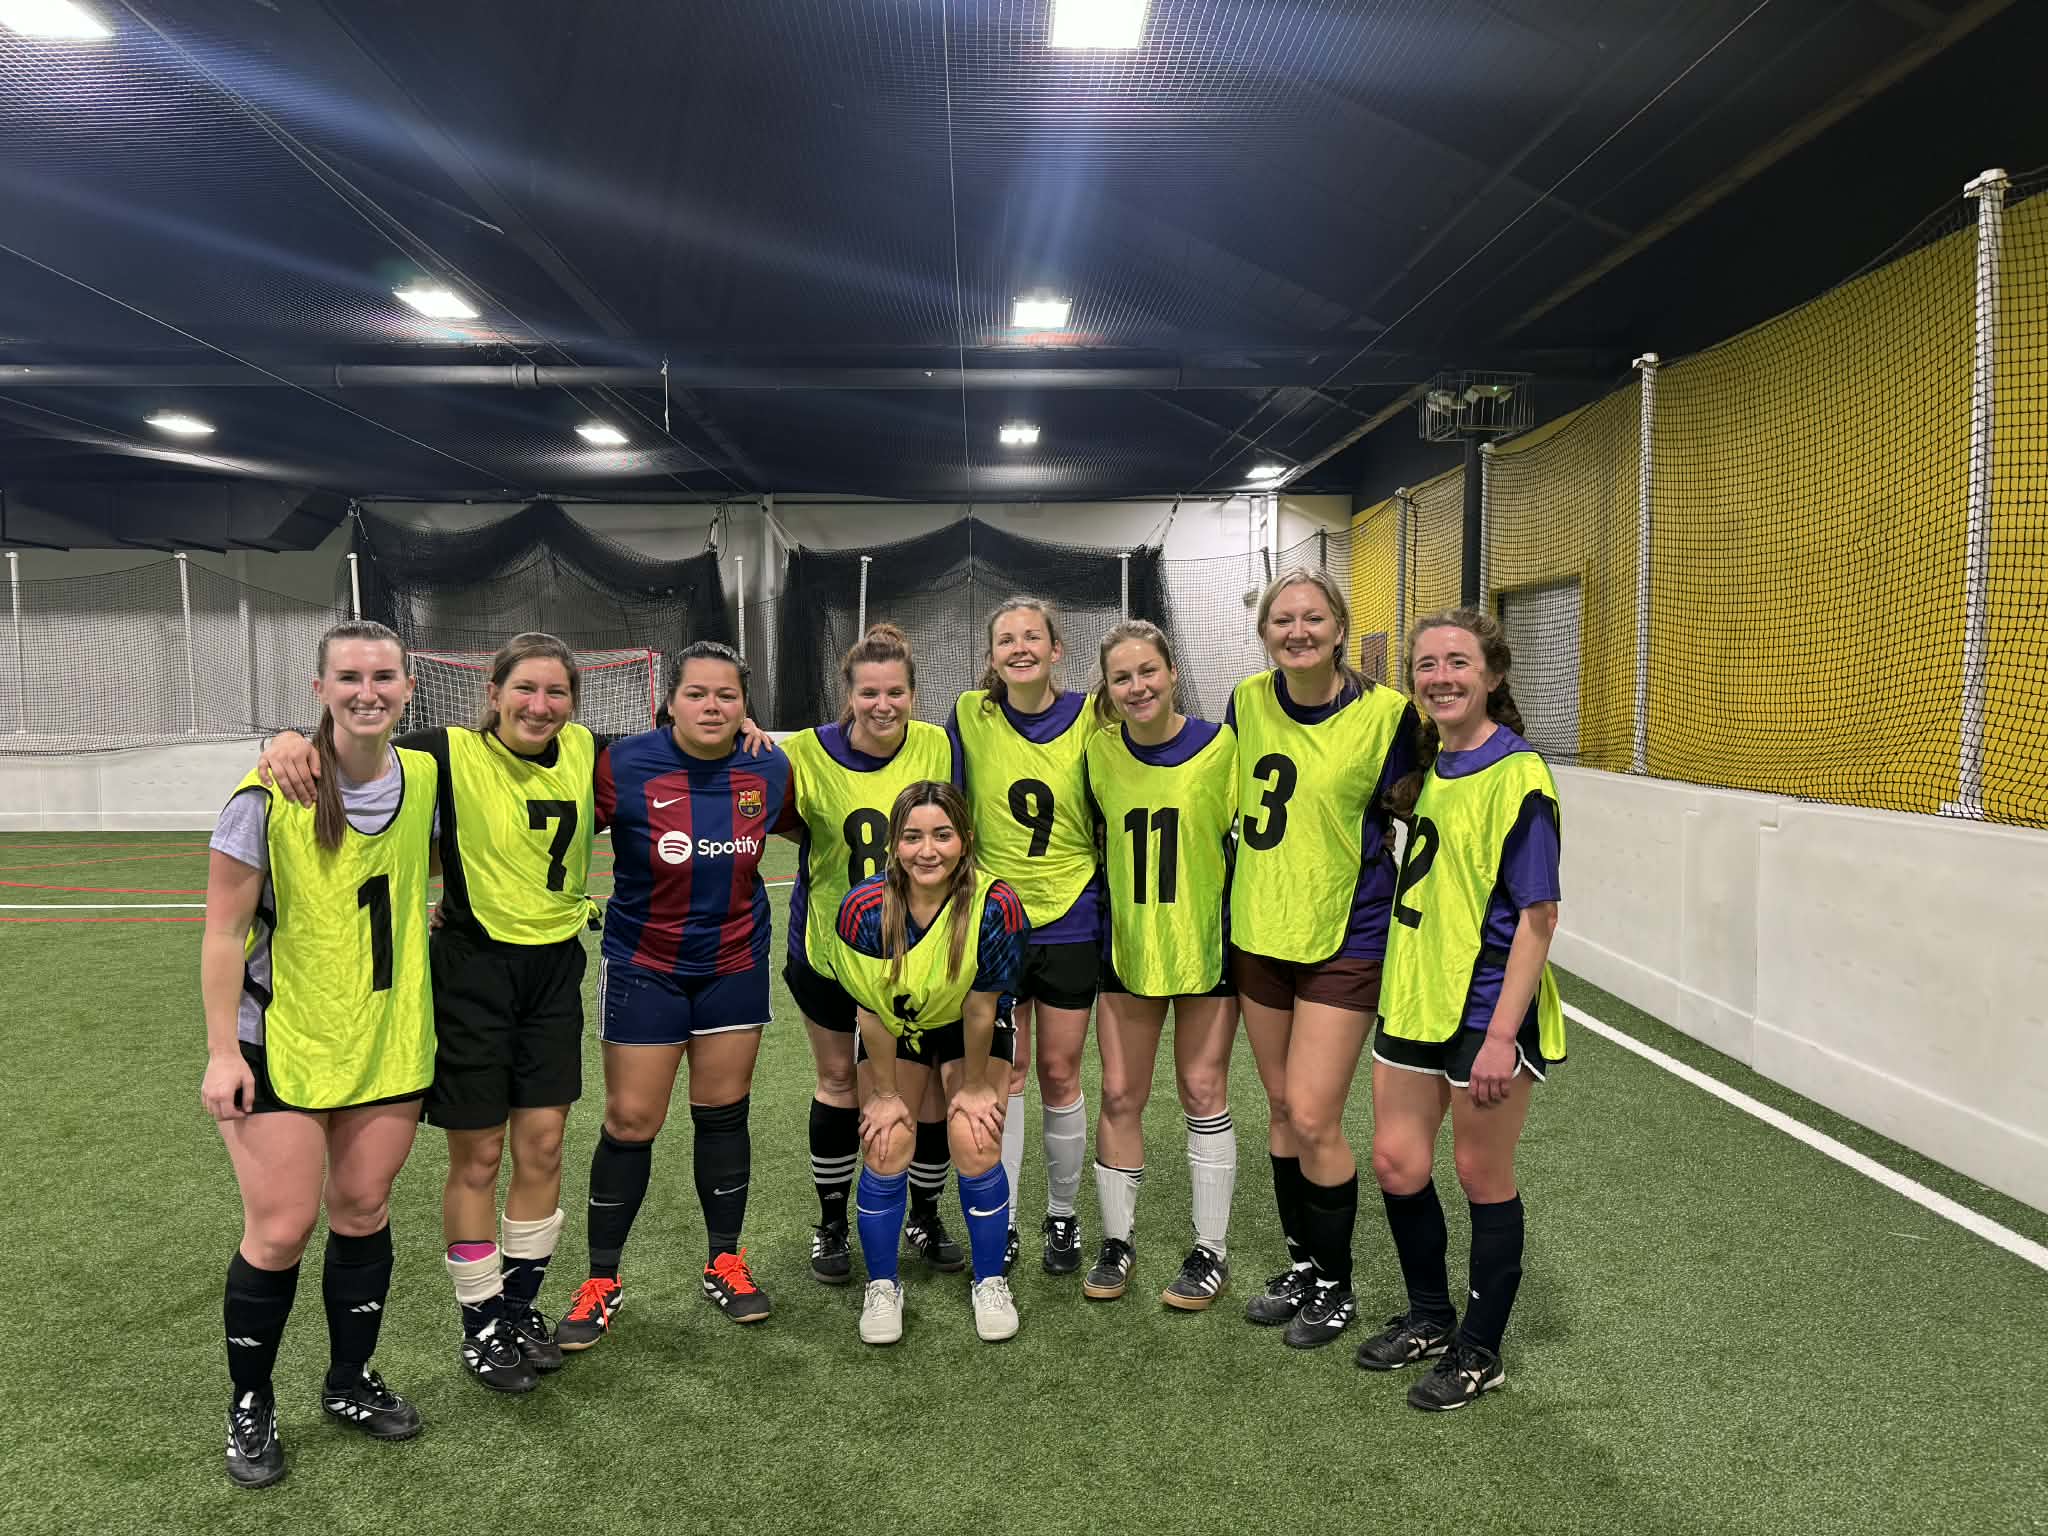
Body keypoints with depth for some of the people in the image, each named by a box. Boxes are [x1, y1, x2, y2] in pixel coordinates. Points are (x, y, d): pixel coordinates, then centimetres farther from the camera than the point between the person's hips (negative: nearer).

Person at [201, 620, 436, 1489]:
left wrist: (437, 919, 7)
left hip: (389, 1042, 4)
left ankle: (350, 1383, 33)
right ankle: (250, 1409, 24)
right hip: (280, 1046, -4)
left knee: (364, 1211, 13)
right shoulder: (271, 793, -15)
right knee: (281, 1230, 1)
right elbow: (224, 930, -11)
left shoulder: (425, 777, -3)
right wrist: (222, 1050, -12)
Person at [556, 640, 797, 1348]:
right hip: (644, 965, -2)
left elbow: (801, 825, 13)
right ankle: (602, 1281, 21)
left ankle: (726, 1263, 29)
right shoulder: (624, 766, -18)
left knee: (723, 1112, 11)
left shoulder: (771, 770, -7)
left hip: (735, 963, 3)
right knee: (629, 1123, 2)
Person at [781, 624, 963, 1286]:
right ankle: (831, 1225, 33)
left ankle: (925, 1218, 30)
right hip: (831, 947, -1)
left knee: (932, 1085, 5)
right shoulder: (808, 752, -13)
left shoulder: (937, 746, -8)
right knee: (839, 1081, 14)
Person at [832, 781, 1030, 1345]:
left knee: (977, 1149, -9)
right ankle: (882, 1287, 17)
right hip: (894, 1030, 1)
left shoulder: (994, 906, -33)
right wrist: (885, 1092, -10)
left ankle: (991, 1283, 15)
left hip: (969, 1030, -1)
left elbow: (980, 1009, -21)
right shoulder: (865, 907, -30)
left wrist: (974, 1085, -9)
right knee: (887, 1151, -7)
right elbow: (871, 1011, -18)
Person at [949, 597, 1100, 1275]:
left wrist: (1106, 900, 3)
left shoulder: (1088, 717, -6)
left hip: (1071, 923, 0)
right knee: (1004, 1076, 7)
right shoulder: (970, 714, -4)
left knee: (1059, 1074, 9)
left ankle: (1062, 1214, 28)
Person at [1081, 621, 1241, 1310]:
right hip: (1127, 943, 3)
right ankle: (1117, 1242, 23)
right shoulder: (1099, 748, -4)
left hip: (1206, 941, -2)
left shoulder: (1220, 744, -11)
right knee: (1119, 1095, 6)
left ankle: (1211, 1251, 20)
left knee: (1202, 1090, 5)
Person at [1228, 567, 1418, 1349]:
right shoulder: (1248, 700, 0)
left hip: (1344, 938, -5)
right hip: (1259, 930, 5)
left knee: (1312, 1118, -5)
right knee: (1282, 1108, 14)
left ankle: (1335, 1285, 19)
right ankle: (1301, 1263, 33)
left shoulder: (1385, 712, -13)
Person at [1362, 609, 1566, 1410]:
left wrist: (1502, 1035, -20)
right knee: (1396, 1165, 13)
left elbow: (1539, 915, -17)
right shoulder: (1432, 764, 8)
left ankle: (1480, 1351, 28)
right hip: (1414, 999, 7)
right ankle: (1428, 1317, 36)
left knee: (1483, 1178, 8)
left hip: (1488, 1011, -7)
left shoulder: (1517, 776, -16)